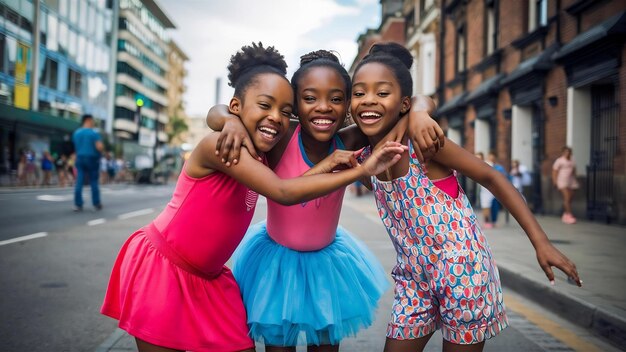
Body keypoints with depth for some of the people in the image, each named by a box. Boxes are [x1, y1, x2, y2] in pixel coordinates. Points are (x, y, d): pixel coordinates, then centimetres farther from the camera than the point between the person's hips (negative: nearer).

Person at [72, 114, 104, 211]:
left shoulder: (76, 133, 8)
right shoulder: (94, 133, -10)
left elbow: (76, 147, 18)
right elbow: (100, 147, -18)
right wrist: (102, 147, 2)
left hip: (80, 158, 4)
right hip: (92, 159, -4)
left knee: (79, 182, 0)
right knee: (94, 182, 4)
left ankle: (78, 204, -3)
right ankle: (96, 204, 10)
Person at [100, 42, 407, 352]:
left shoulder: (264, 155, 1)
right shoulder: (217, 145, -25)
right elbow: (283, 193, -33)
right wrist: (361, 170, -32)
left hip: (208, 279, 7)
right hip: (160, 268, -7)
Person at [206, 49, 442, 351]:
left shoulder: (348, 144, -19)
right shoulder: (282, 137, -25)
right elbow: (214, 113, -23)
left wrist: (418, 114, -36)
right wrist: (232, 120, -44)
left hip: (327, 260, 2)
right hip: (277, 259, -2)